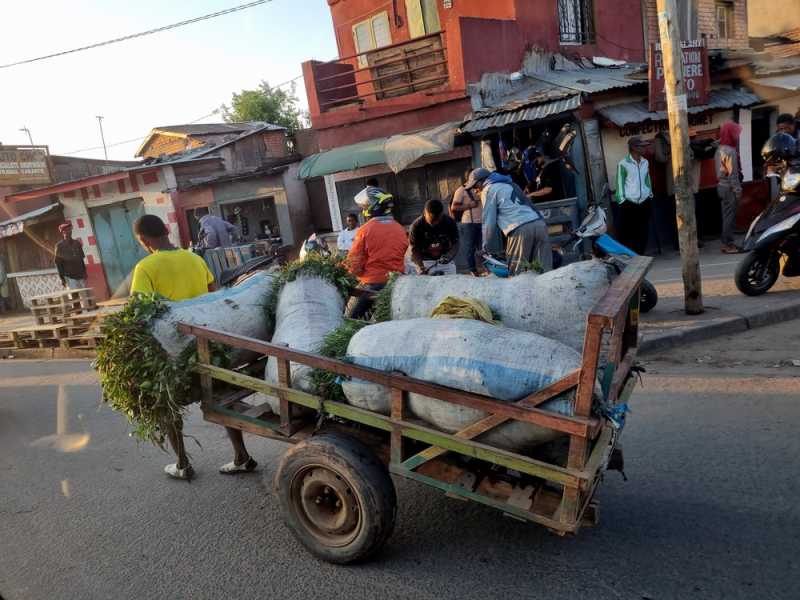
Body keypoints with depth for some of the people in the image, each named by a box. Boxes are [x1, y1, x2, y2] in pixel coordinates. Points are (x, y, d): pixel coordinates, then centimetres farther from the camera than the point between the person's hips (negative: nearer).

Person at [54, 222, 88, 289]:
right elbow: (58, 263, -2)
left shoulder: (77, 243, 10)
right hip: (70, 277, -4)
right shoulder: (59, 246, -2)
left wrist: (84, 273, 12)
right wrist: (62, 278, -6)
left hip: (80, 276, 4)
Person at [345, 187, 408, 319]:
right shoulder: (401, 229, 2)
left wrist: (358, 272, 10)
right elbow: (402, 256, 11)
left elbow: (354, 262, -10)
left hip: (372, 283, -5)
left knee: (351, 319, 10)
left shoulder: (366, 229, -13)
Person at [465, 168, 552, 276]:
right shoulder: (509, 184, 33)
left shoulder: (488, 190, 10)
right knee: (545, 270, 4)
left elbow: (489, 221, 7)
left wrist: (487, 248, 17)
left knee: (516, 273, -1)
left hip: (520, 229, -7)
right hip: (540, 223, 7)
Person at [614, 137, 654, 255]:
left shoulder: (645, 162, 11)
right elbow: (620, 183, -5)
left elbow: (647, 180, 19)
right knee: (627, 232, -5)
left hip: (645, 202, 5)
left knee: (643, 232, 7)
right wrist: (622, 201, -8)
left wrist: (650, 195, 16)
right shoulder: (623, 164, -6)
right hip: (629, 203, -5)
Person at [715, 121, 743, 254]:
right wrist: (738, 190, -15)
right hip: (729, 188, -9)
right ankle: (728, 244, -1)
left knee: (726, 215, 12)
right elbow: (732, 174, -18)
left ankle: (726, 243, 16)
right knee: (730, 216, -5)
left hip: (721, 186, 9)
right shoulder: (730, 151, -17)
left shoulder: (719, 149, 11)